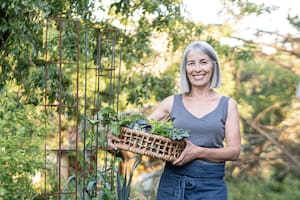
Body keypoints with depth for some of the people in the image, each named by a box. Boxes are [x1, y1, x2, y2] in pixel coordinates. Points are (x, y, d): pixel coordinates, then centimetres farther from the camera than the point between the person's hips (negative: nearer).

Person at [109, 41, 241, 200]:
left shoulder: (228, 105, 3)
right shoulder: (172, 102, 5)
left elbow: (234, 151, -2)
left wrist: (199, 152, -17)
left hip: (210, 185, -1)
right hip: (172, 181, 1)